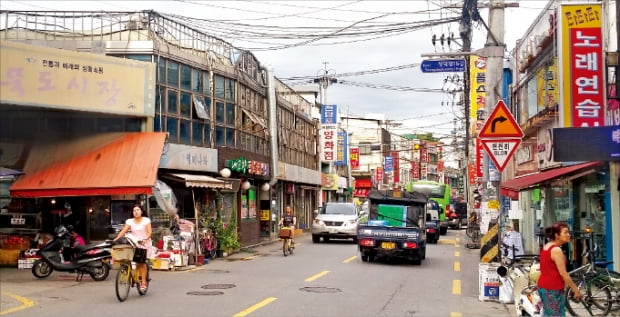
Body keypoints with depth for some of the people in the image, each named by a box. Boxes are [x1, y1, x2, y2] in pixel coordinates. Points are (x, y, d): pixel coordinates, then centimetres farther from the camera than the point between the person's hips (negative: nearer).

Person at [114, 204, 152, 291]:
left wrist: (145, 239, -28)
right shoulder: (130, 221, 8)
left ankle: (143, 282, -11)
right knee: (137, 262, -11)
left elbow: (149, 232, -9)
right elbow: (123, 231, -3)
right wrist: (117, 238, -19)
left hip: (145, 243, -3)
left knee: (142, 262, -14)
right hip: (135, 244, 3)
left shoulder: (146, 220, 1)